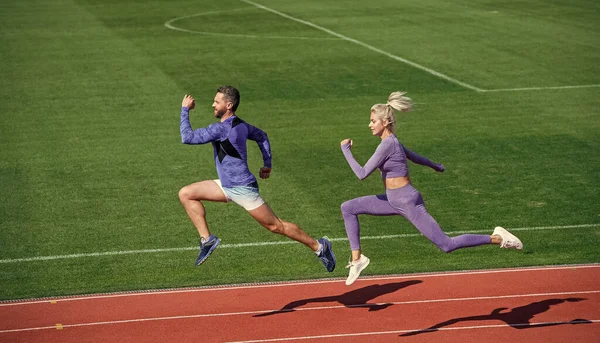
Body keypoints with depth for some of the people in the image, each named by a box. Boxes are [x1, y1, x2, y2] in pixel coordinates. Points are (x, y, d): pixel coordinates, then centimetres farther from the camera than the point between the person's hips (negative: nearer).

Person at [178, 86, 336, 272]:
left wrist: (185, 110, -14)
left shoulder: (221, 128, -24)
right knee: (186, 194, 2)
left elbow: (187, 137, -24)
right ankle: (207, 239, 1)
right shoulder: (239, 124, 6)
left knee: (276, 226, 1)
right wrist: (267, 164, 26)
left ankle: (319, 246, 15)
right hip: (227, 186, 10)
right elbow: (261, 136, 22)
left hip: (243, 189, -10)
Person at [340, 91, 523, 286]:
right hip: (394, 201, 10)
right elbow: (413, 156, 23)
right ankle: (357, 258, 5)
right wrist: (434, 166, 40)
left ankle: (497, 238, 6)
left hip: (408, 203, -10)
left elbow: (362, 174, -24)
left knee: (446, 245, -4)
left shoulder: (387, 144, -22)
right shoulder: (391, 140, 6)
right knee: (348, 208, 4)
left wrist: (346, 151, -14)